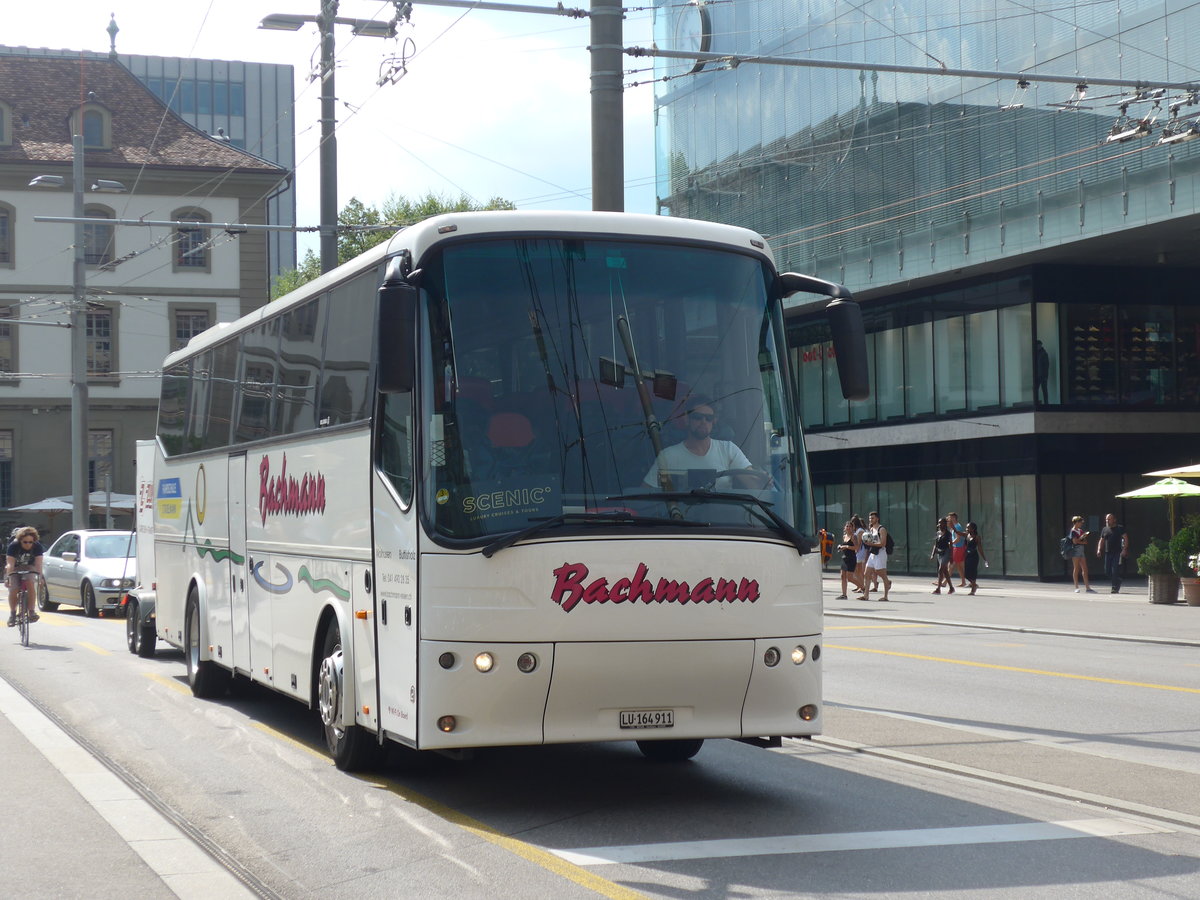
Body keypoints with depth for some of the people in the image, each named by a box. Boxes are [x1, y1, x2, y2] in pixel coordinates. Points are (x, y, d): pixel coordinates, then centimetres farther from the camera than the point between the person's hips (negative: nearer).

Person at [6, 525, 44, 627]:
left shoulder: (37, 546, -18)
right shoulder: (13, 546, -22)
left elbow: (38, 564, -22)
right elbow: (10, 564, -28)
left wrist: (40, 577, -36)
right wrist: (8, 577, -41)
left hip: (29, 568, 1)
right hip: (15, 569, -1)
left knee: (31, 583, -28)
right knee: (13, 589, -19)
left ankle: (32, 611, -20)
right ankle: (12, 614, 2)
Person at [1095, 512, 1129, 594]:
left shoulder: (1120, 528, 1)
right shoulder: (1104, 529, 16)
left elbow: (1126, 539, -5)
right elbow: (1101, 541, 18)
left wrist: (1125, 549, -17)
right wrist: (1099, 550, 2)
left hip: (1118, 553, -5)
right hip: (1108, 553, 5)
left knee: (1115, 571, -11)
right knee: (1107, 571, 3)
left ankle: (1115, 588, -4)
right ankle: (1117, 584, 24)